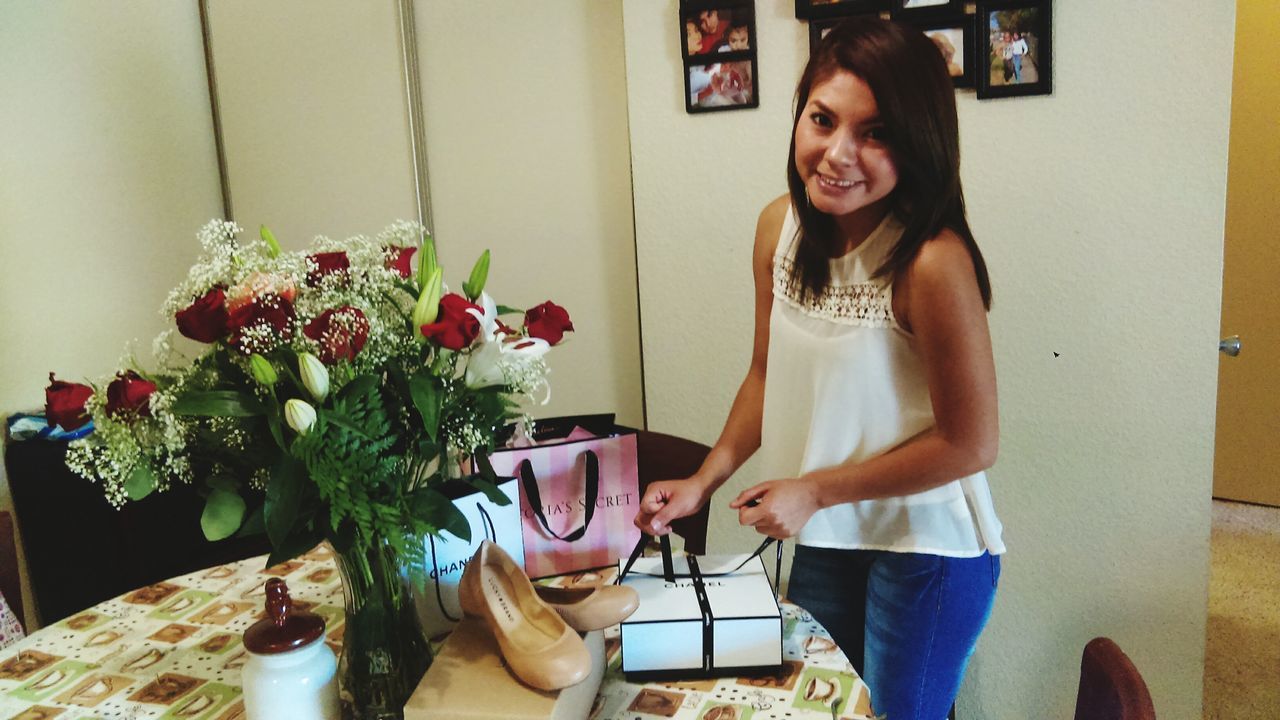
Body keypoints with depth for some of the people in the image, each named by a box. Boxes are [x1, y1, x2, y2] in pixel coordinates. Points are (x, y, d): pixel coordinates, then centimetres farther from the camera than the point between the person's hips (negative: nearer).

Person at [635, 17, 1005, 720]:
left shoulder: (931, 261, -27)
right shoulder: (779, 226, -7)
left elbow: (969, 444, -18)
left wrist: (814, 490, -15)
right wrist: (703, 481, -2)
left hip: (927, 551, -6)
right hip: (823, 539, 6)